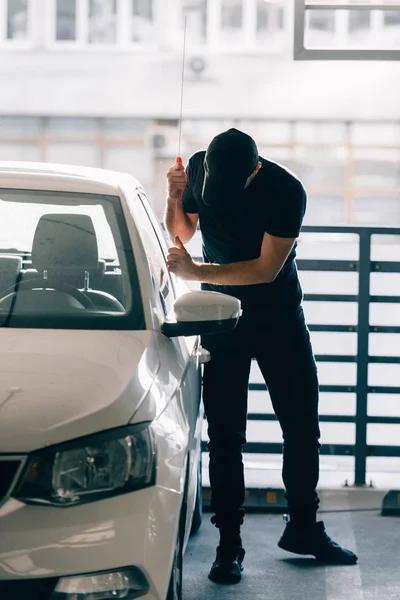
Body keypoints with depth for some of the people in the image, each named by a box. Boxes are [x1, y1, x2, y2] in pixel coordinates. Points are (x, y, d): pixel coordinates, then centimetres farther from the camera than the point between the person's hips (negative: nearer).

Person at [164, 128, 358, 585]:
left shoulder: (286, 191, -21)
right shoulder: (200, 168, -9)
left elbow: (266, 269, -22)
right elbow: (184, 231, 6)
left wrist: (195, 272, -25)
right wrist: (174, 198, -16)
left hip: (280, 320, -1)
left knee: (302, 425, 5)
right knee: (225, 434, -2)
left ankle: (303, 529, 20)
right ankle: (229, 542, 2)